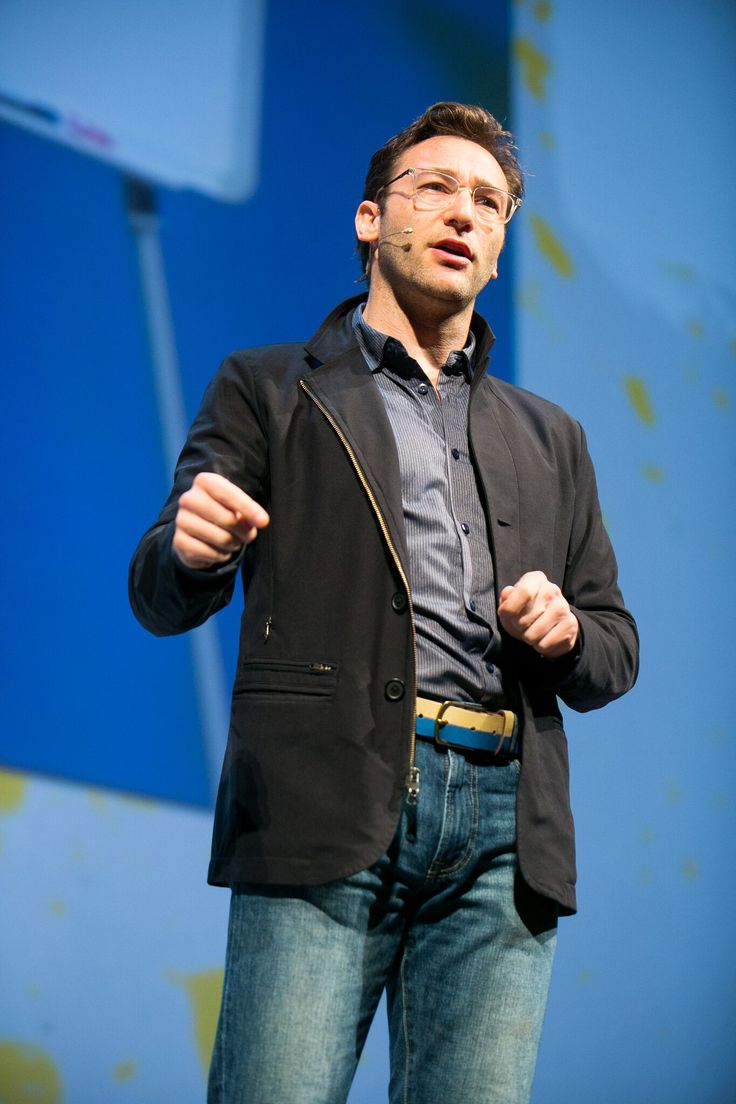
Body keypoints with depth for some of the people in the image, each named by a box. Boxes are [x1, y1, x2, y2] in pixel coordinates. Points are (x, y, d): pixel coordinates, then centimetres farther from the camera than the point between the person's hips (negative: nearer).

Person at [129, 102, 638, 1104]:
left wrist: (567, 635, 1)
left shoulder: (550, 439, 27)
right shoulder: (268, 391, 15)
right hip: (324, 803, -3)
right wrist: (191, 551, -19)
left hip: (502, 830, 3)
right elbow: (161, 599, 6)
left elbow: (616, 654, 26)